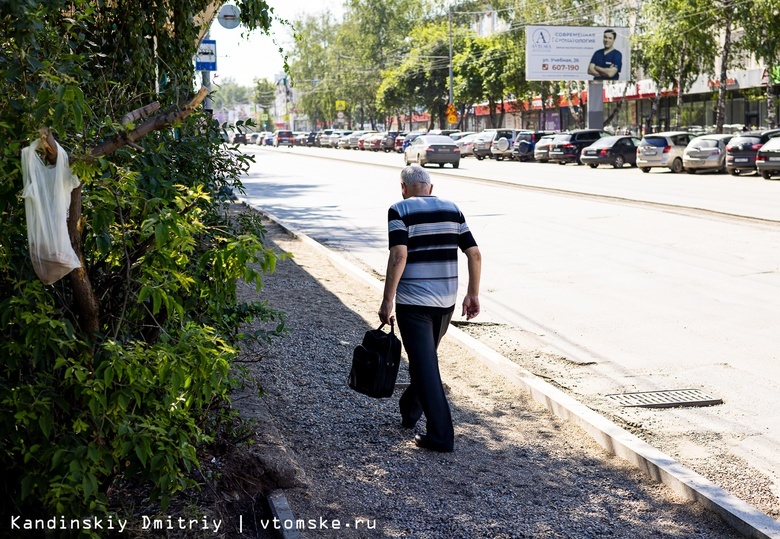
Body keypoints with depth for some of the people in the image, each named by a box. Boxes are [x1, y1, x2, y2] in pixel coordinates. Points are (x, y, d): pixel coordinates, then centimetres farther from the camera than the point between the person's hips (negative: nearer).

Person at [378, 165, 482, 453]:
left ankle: (440, 435, -3)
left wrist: (387, 300, -15)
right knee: (425, 357, 24)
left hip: (413, 302, -5)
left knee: (426, 366, -2)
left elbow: (399, 256, -19)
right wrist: (473, 294, 11)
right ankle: (410, 411, 41)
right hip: (446, 301, 6)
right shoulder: (452, 209, 8)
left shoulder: (399, 210, -7)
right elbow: (474, 254, 4)